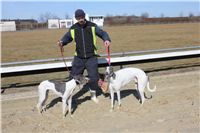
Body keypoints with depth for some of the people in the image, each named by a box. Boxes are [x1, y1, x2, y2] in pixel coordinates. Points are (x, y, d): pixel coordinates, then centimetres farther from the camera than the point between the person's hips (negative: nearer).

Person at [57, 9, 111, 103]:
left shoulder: (92, 26, -4)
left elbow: (102, 33, 2)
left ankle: (93, 95, 25)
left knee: (93, 77, 3)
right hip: (79, 58, 1)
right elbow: (67, 37, 14)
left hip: (91, 57, -1)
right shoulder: (73, 28, 0)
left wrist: (106, 40, -19)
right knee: (74, 77, 3)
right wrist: (62, 42, -8)